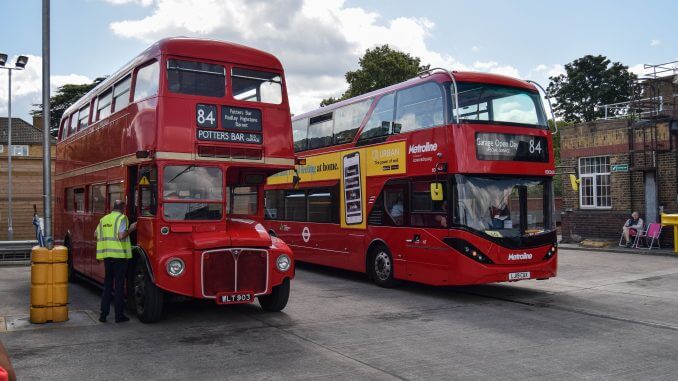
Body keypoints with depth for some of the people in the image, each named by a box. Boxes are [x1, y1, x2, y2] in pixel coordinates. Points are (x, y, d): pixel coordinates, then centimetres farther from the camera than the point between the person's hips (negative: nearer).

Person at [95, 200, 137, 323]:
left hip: (106, 255, 6)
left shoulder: (103, 219, 14)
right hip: (119, 255, -6)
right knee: (119, 285, 0)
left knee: (107, 284, 14)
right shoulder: (121, 218, -7)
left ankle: (103, 314, 13)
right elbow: (121, 235, -17)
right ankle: (119, 315, 3)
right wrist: (131, 229, -2)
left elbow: (96, 234, 18)